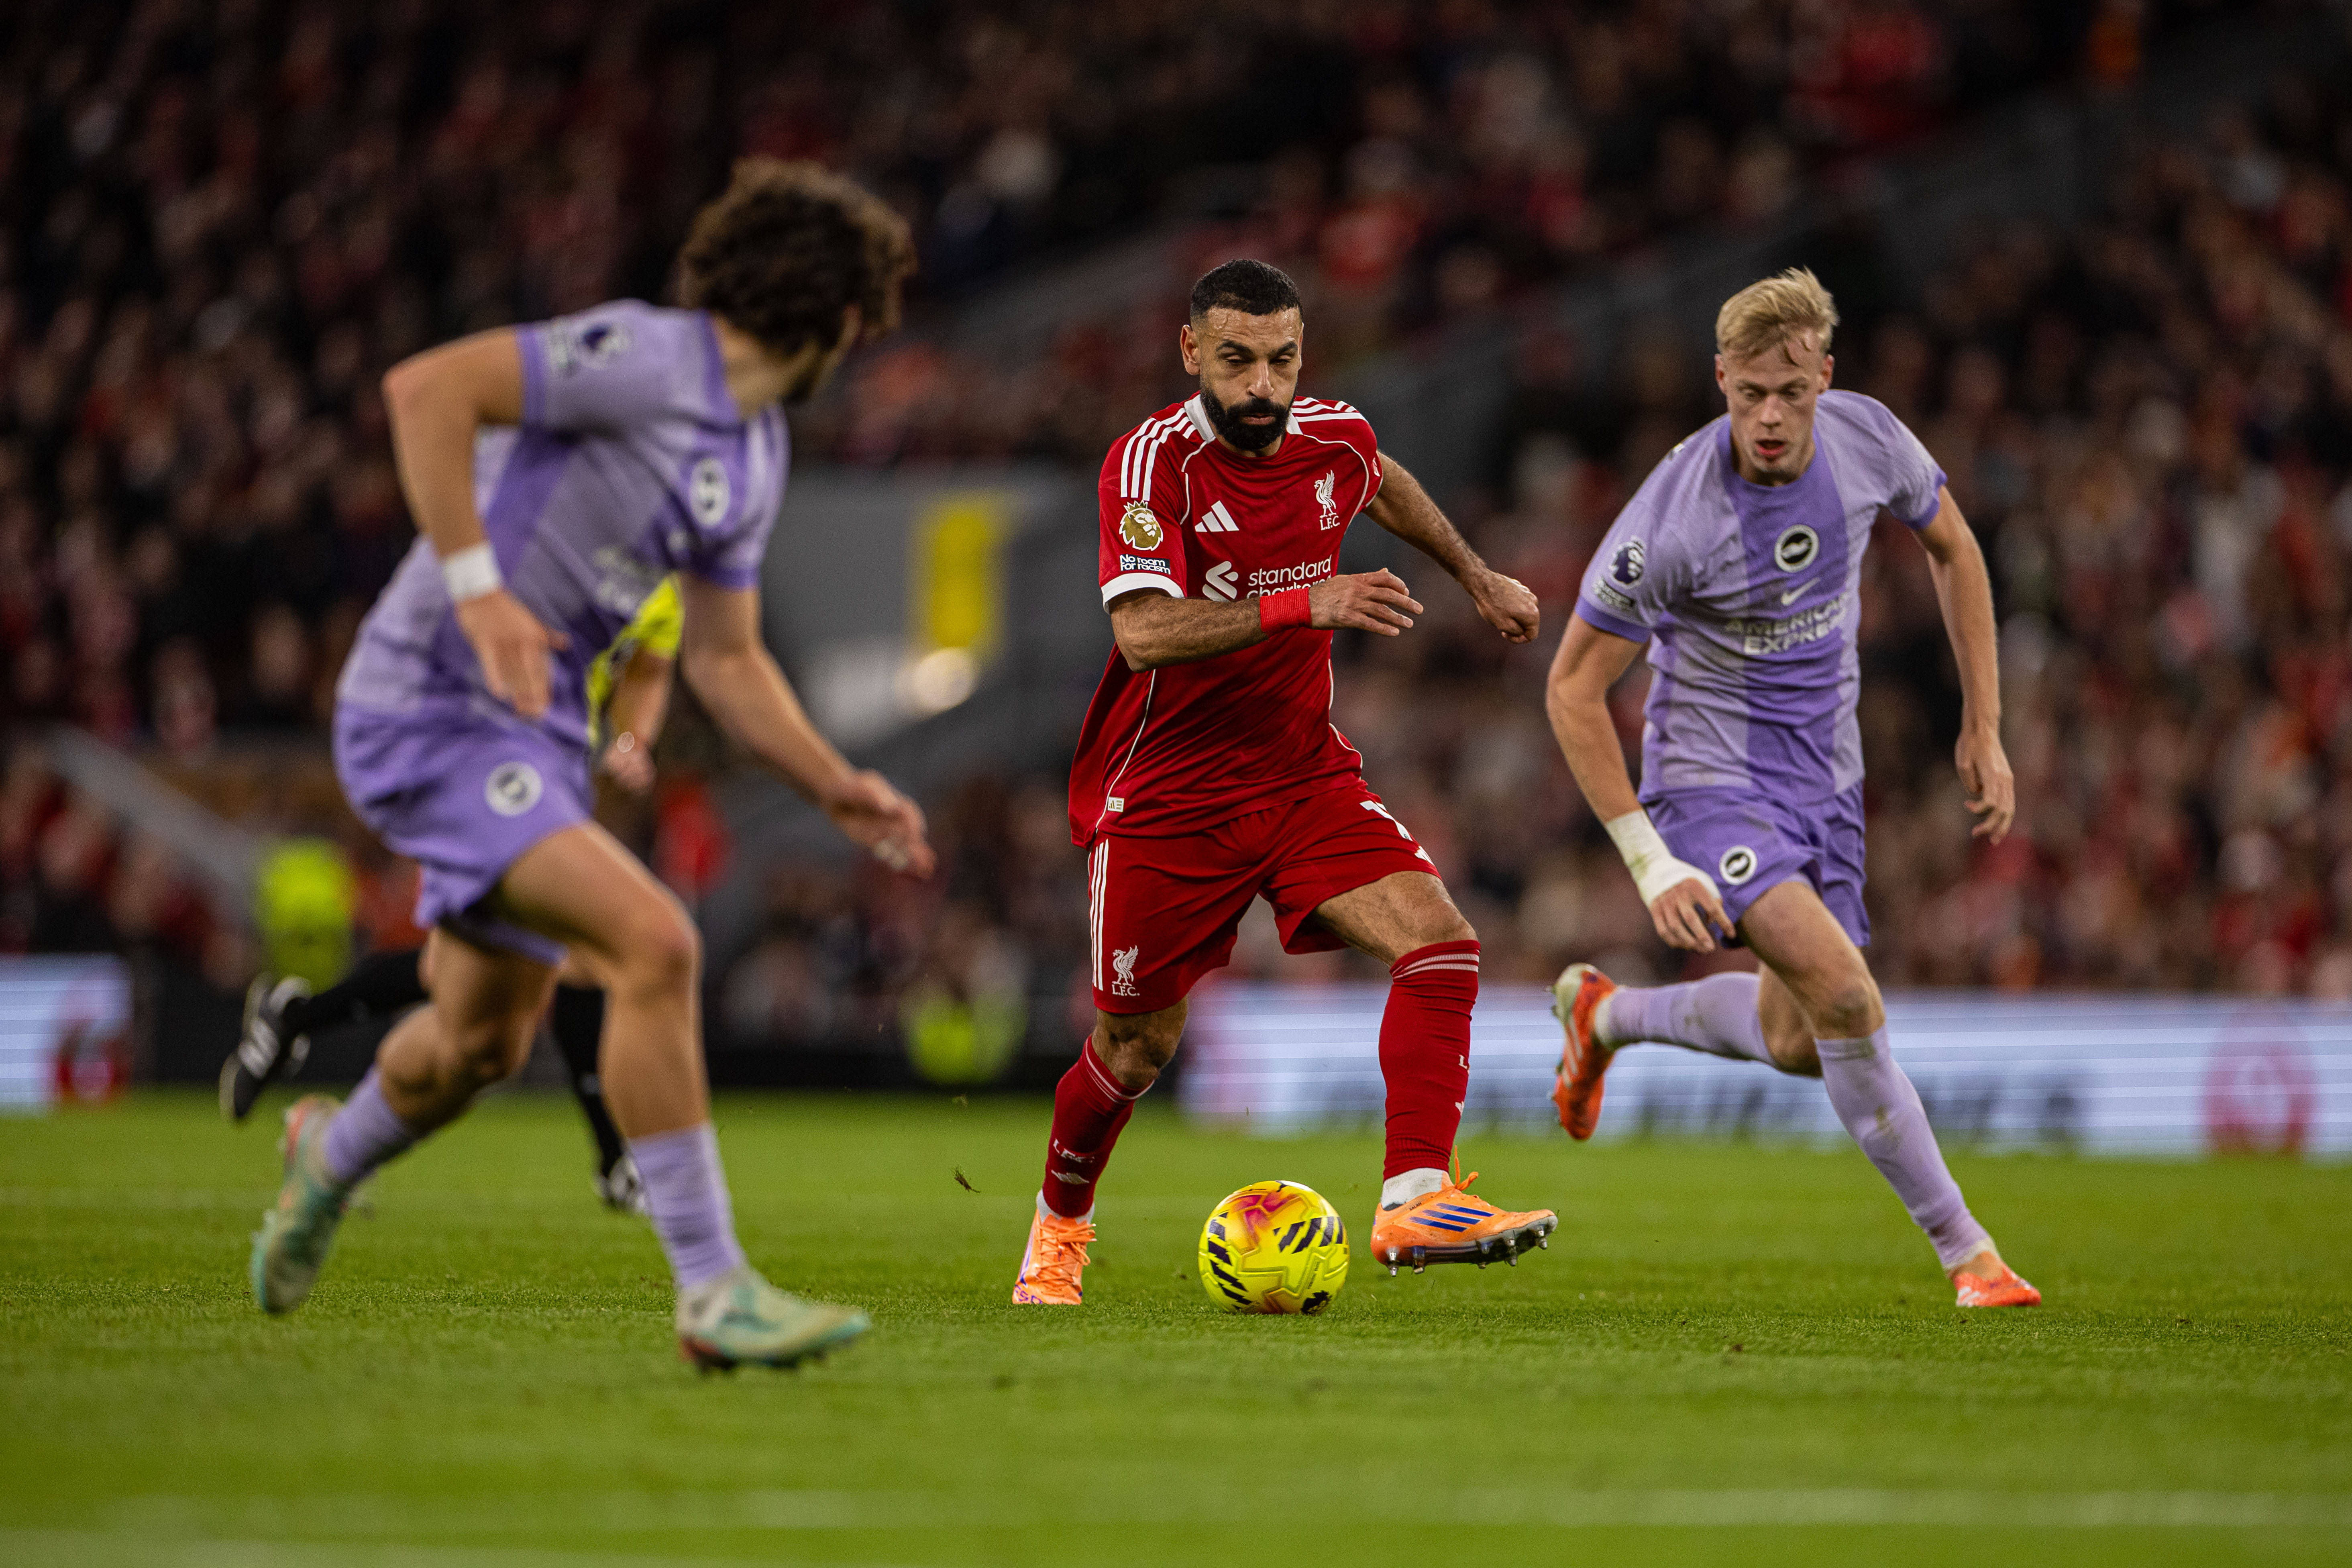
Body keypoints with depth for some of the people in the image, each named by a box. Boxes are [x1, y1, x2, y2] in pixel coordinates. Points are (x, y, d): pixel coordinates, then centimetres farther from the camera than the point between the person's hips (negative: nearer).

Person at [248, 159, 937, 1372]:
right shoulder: (643, 357, -17)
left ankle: (330, 1158, 55)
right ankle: (714, 1293, -21)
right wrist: (478, 586, -29)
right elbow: (426, 388, -25)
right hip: (431, 713, -10)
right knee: (654, 945, -24)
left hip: (538, 730, 10)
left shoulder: (757, 453, 12)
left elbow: (724, 660, 19)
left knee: (486, 1041, 21)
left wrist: (839, 791, 8)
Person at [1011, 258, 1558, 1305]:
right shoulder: (1154, 461, -20)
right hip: (1165, 795, -4)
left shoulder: (1334, 438, -3)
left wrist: (1478, 577, 33)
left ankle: (1415, 1199, -24)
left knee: (1438, 941, -20)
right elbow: (1144, 632, -34)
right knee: (1136, 1047, 7)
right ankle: (1059, 1226, 35)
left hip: (1305, 776, 4)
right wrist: (1301, 605, -44)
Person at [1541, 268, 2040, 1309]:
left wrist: (1984, 729, 8)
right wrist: (1650, 863, -19)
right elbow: (1573, 688, -15)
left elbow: (1951, 548, 10)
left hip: (1824, 773, 6)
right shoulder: (1670, 519, -25)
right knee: (1844, 994, -26)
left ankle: (1609, 1014, 41)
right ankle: (1964, 1251, -16)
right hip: (1709, 775, -6)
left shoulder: (1867, 440, -12)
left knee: (1799, 1045, 13)